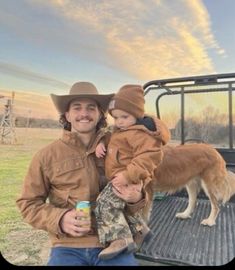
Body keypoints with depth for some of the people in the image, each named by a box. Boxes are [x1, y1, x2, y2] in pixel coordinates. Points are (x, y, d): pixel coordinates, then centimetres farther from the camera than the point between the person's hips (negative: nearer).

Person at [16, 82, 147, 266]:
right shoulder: (47, 156, -2)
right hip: (68, 247, -1)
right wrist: (59, 219, -13)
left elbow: (140, 192, 9)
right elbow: (28, 203, 4)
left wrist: (136, 199, -15)